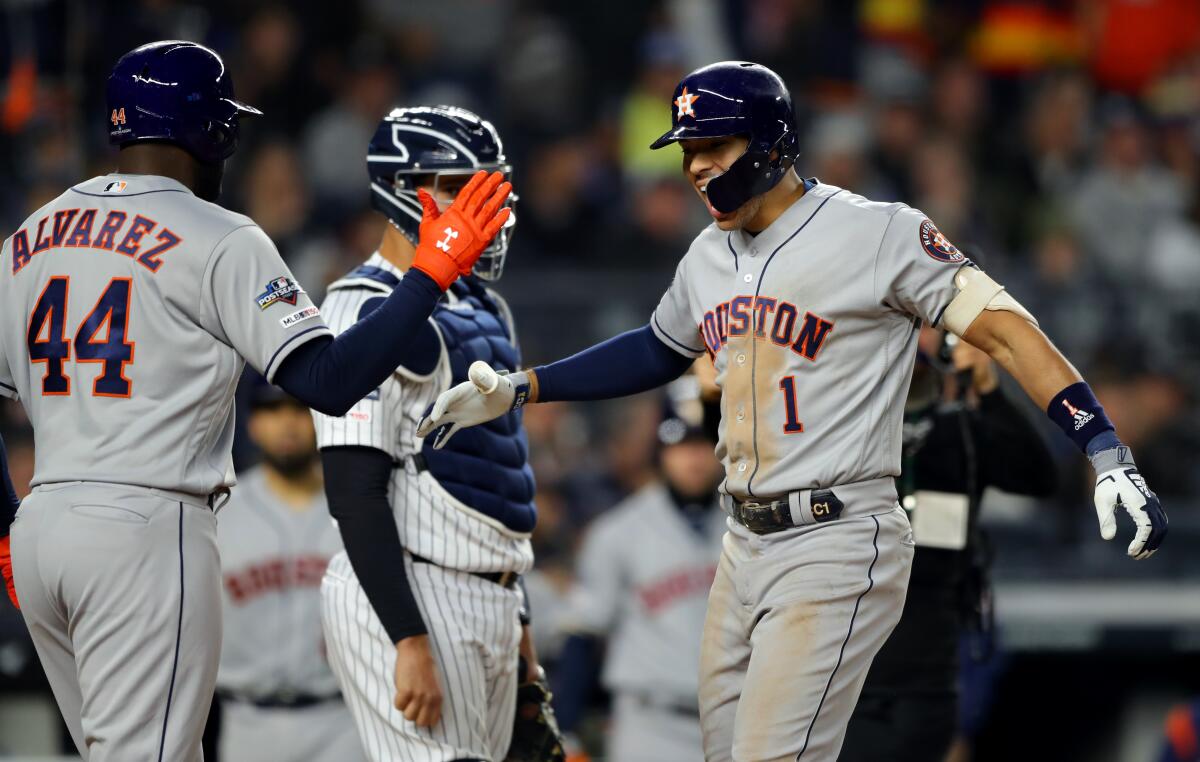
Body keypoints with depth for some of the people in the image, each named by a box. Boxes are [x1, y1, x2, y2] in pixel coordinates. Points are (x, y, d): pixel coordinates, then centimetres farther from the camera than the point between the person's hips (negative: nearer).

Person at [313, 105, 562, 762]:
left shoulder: (482, 310, 18)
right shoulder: (372, 314, -12)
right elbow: (355, 495, -18)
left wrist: (516, 626, 24)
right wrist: (410, 640, -24)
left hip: (486, 607, 9)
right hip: (411, 604, -9)